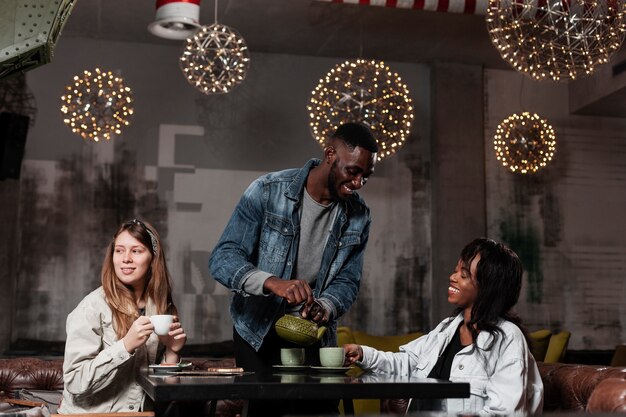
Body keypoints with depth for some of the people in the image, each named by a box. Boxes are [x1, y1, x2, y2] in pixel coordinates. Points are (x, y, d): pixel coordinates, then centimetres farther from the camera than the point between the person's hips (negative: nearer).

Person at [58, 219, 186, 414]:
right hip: (90, 412, -4)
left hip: (141, 411, 4)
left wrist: (172, 352, -6)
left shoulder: (163, 309, 4)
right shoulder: (92, 307, -9)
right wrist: (126, 345, -23)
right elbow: (75, 382, -16)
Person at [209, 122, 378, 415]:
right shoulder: (267, 192, -15)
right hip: (259, 331, -3)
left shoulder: (358, 217, -3)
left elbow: (347, 281, 2)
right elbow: (222, 258, -20)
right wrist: (273, 282, -38)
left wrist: (324, 308, -22)